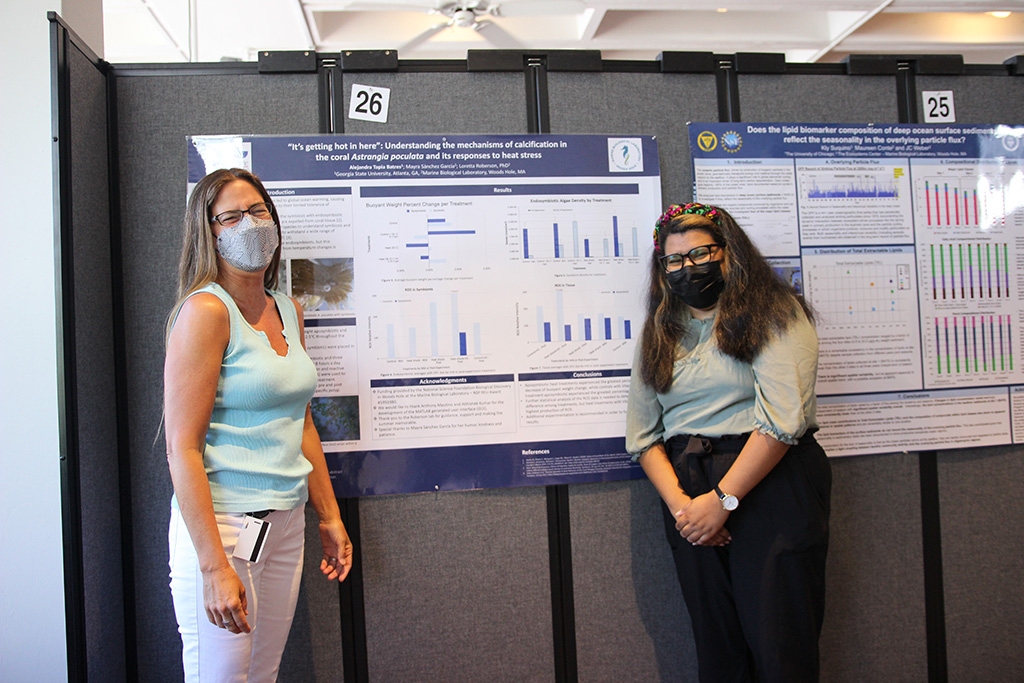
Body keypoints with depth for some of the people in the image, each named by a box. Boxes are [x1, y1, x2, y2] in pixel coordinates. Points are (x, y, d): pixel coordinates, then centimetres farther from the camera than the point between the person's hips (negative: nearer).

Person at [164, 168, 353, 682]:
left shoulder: (288, 311, 9)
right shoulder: (206, 310, -13)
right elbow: (183, 449, -17)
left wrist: (329, 516, 17)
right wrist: (215, 565, -20)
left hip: (287, 522, 7)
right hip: (221, 526, -7)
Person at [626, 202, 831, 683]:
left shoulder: (775, 315, -2)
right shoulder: (658, 335, 12)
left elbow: (782, 419, -13)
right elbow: (642, 434, 6)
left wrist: (722, 499, -16)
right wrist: (679, 503, -9)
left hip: (771, 487, -4)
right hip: (689, 495, 4)